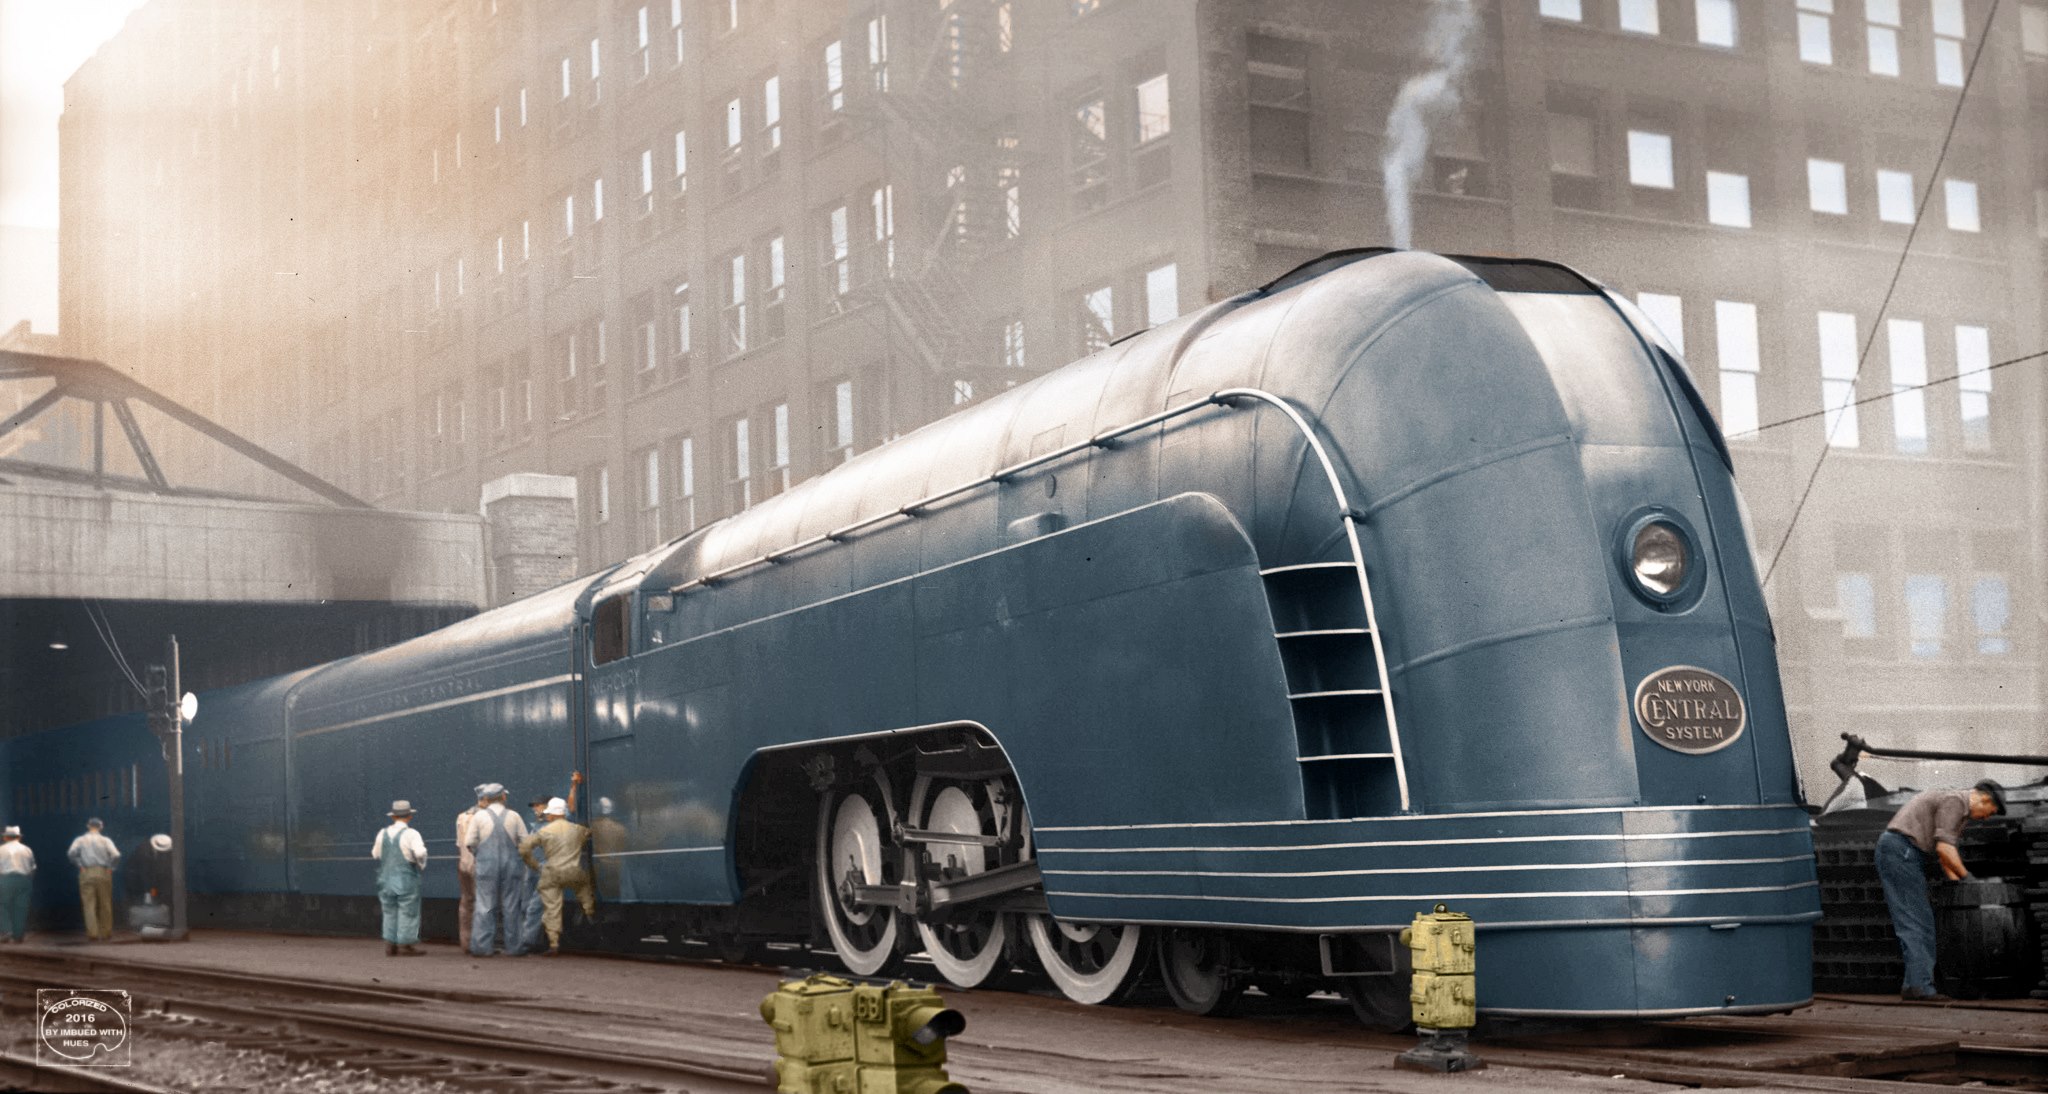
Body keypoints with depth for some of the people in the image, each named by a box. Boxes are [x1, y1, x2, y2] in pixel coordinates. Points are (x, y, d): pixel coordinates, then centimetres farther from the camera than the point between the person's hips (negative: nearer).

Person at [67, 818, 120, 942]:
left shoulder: (80, 840, 6)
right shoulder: (106, 841, 5)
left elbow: (72, 853, -13)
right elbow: (116, 855, -9)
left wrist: (79, 865, -1)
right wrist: (109, 866, 4)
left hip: (86, 874, 0)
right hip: (103, 873, 1)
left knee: (89, 904, -1)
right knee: (105, 904, 9)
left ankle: (92, 933, -9)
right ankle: (106, 933, 14)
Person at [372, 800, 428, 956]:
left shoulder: (383, 834, 4)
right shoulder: (411, 834, -12)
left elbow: (375, 854, 12)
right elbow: (420, 853, -24)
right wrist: (421, 865, -5)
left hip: (386, 879, 5)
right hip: (406, 880, -5)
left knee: (390, 912, 12)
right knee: (407, 912, 1)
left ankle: (390, 945, 12)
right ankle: (405, 946, 0)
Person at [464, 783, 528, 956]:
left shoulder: (479, 816, -1)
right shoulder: (514, 817, 2)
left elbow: (470, 843, -1)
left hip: (486, 864, -1)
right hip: (510, 864, 1)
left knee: (485, 906, 1)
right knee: (510, 907, 5)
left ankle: (482, 946, -4)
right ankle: (512, 947, 5)